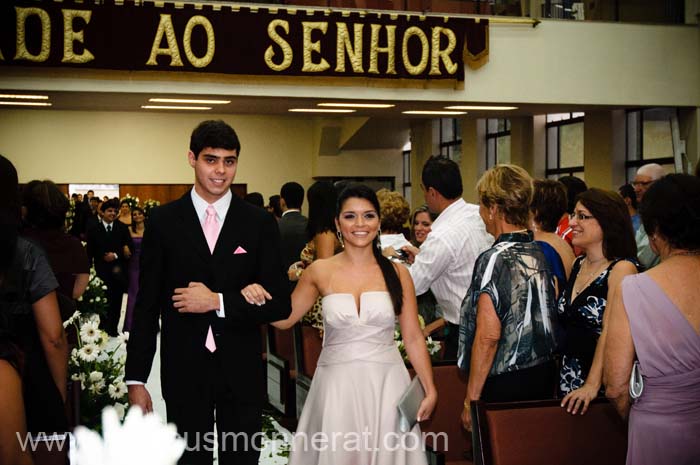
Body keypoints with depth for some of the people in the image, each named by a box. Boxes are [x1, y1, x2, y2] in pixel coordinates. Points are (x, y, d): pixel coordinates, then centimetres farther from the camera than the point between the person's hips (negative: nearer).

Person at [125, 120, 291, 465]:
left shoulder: (259, 223, -1)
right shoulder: (163, 221, -1)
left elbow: (280, 304, -4)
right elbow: (146, 306, 1)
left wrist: (218, 302, -15)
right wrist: (136, 378, -1)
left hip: (242, 372, 0)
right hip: (183, 371, 0)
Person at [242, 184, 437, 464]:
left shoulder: (397, 273, 1)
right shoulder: (320, 271, 1)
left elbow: (413, 338, 3)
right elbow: (285, 318, 10)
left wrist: (430, 390, 2)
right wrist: (259, 300, -10)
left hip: (386, 383, 0)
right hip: (337, 385, 0)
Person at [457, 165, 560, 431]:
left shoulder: (495, 260, -16)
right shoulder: (540, 253, 7)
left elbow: (488, 336, -20)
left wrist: (471, 399, -14)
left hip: (504, 383, -8)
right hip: (545, 375, 8)